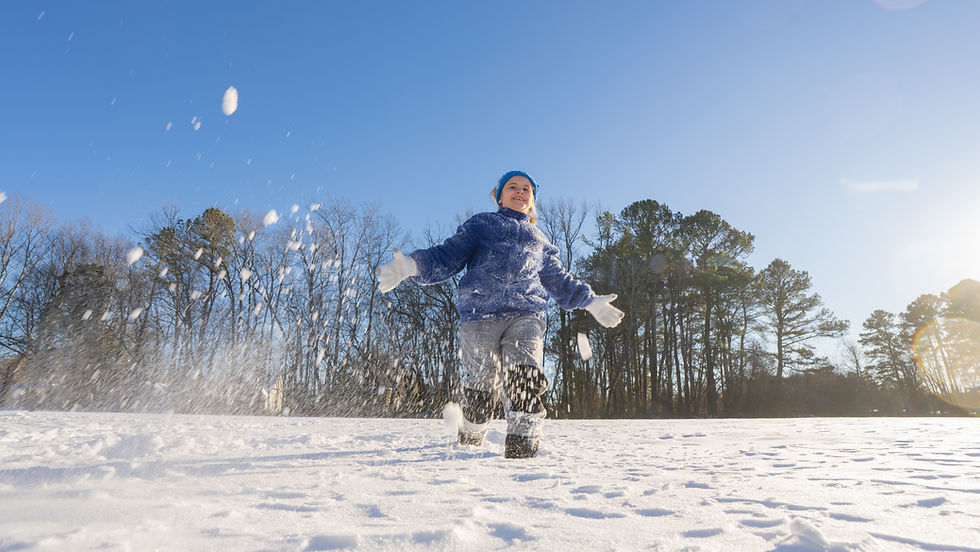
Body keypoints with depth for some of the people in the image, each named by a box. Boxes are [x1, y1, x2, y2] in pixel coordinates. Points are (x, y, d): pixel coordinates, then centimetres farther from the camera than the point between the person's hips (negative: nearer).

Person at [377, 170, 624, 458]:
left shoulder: (539, 241, 30)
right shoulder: (482, 224, 19)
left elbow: (560, 283, 36)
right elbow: (447, 257, 8)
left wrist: (591, 302, 27)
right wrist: (410, 266, -9)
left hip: (526, 315, 2)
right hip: (480, 314, -2)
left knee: (524, 375, -22)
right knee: (481, 386, -3)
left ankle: (521, 445, -16)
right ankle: (469, 441, 24)